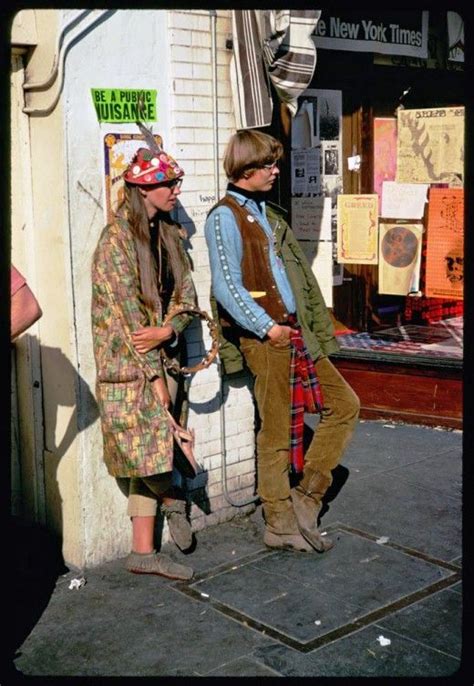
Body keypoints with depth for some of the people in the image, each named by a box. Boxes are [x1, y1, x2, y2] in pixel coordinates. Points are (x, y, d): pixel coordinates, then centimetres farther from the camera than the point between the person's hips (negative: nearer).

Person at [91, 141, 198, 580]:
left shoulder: (169, 235, 11)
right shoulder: (117, 239, -11)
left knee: (150, 456, 7)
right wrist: (155, 374, -14)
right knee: (141, 450, -10)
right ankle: (173, 501, 21)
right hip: (128, 364, -7)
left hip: (161, 358, 7)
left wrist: (166, 331, -13)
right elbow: (127, 312, -14)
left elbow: (185, 297, 9)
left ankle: (143, 552, 15)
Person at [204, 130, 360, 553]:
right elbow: (227, 287, -16)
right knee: (277, 432, 0)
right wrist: (267, 327, -17)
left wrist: (315, 329, 12)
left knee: (344, 404, 9)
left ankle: (307, 496, 16)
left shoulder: (269, 213, 18)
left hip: (295, 332, 9)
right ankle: (280, 524, 14)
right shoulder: (225, 217, -7)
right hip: (264, 338, -8)